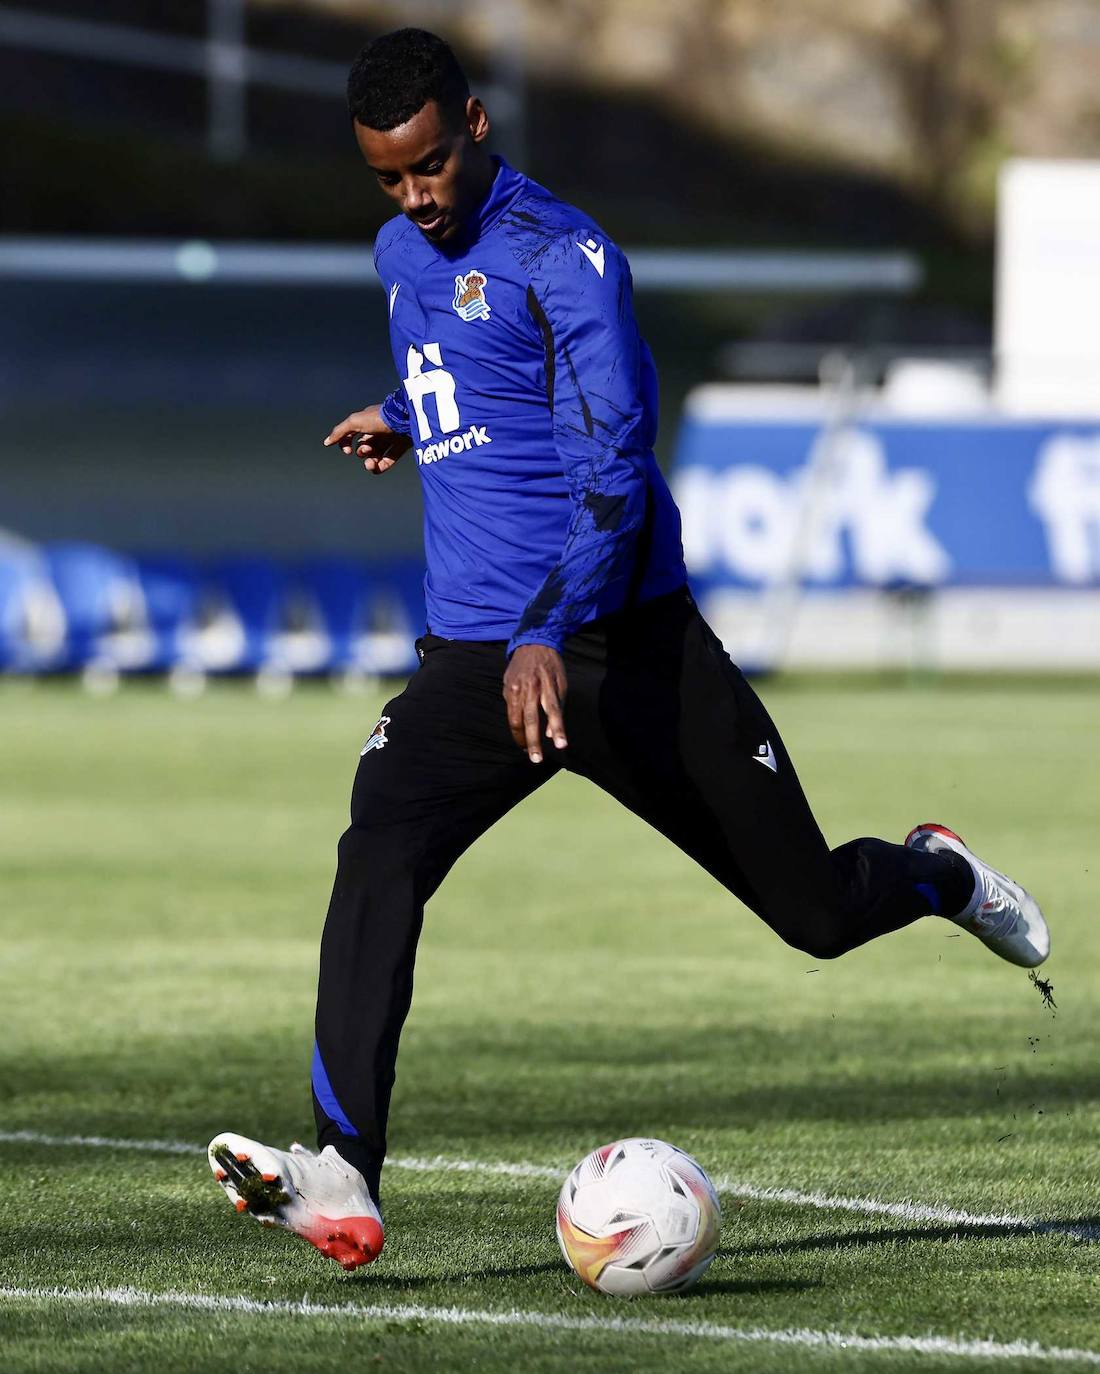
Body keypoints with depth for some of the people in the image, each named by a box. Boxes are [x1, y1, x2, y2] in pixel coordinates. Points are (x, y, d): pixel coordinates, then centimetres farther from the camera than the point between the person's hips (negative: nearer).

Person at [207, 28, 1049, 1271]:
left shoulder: (562, 255, -11)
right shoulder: (400, 256, 14)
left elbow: (615, 464, -21)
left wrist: (549, 634, -32)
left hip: (623, 639, -5)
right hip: (471, 647, 5)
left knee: (817, 913, 3)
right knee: (377, 857, -24)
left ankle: (937, 874, 40)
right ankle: (340, 1177, -34)